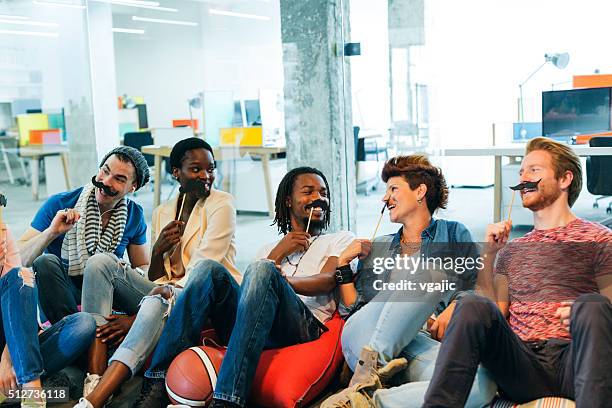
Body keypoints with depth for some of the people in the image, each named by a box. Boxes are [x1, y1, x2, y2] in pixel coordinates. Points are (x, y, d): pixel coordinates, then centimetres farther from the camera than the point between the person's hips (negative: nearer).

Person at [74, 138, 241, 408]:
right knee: (103, 262, -12)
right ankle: (94, 380, -26)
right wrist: (158, 251, -10)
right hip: (172, 296, 5)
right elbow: (154, 279, 14)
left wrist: (134, 317, -19)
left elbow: (201, 269, -13)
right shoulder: (162, 213, 14)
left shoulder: (221, 204, -2)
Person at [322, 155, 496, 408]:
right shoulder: (378, 248, 28)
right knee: (430, 272, -28)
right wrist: (343, 265, 12)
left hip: (423, 343, -1)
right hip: (366, 336, 1)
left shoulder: (454, 233, 23)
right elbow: (352, 310, 22)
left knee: (482, 383, -36)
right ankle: (369, 374, -32)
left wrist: (455, 307, -8)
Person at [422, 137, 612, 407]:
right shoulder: (511, 250, 26)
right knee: (473, 305, -26)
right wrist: (488, 256, 6)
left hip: (572, 362, -2)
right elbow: (494, 314, 13)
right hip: (521, 363, 3)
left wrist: (585, 315, -18)